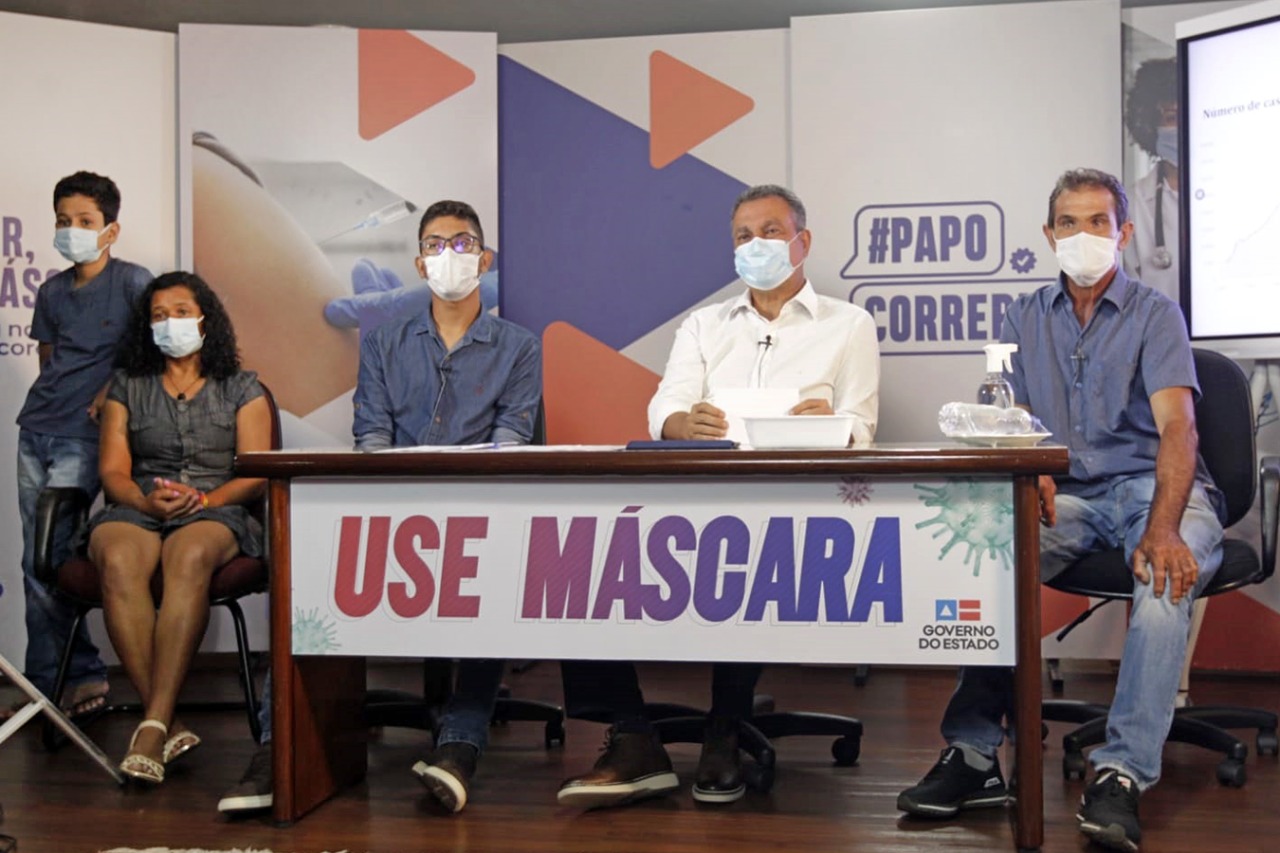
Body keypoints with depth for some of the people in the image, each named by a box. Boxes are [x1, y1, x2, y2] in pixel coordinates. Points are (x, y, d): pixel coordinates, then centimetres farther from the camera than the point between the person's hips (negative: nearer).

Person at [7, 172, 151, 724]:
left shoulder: (132, 282, -4)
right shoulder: (51, 293, 13)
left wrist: (112, 389, -9)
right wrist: (55, 401, 7)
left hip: (84, 438, -6)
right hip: (36, 430, 6)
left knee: (42, 560, -10)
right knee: (36, 561, 3)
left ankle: (44, 684, 2)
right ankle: (82, 674, 11)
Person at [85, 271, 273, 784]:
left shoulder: (242, 389, 16)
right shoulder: (127, 387, 21)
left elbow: (256, 474, 6)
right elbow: (113, 471, 12)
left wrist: (206, 498, -13)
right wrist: (145, 500, -11)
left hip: (215, 511, -1)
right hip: (138, 508, 2)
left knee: (190, 558, -40)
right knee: (119, 563, -37)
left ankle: (154, 724, -44)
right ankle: (167, 726, -38)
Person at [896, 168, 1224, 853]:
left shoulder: (1154, 315, -1)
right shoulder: (1026, 318, 13)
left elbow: (1176, 424, -16)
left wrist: (1164, 527, -34)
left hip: (1153, 484, -3)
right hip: (1068, 494, 3)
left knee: (1168, 574, -36)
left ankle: (1121, 775, -36)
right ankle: (973, 755, -24)